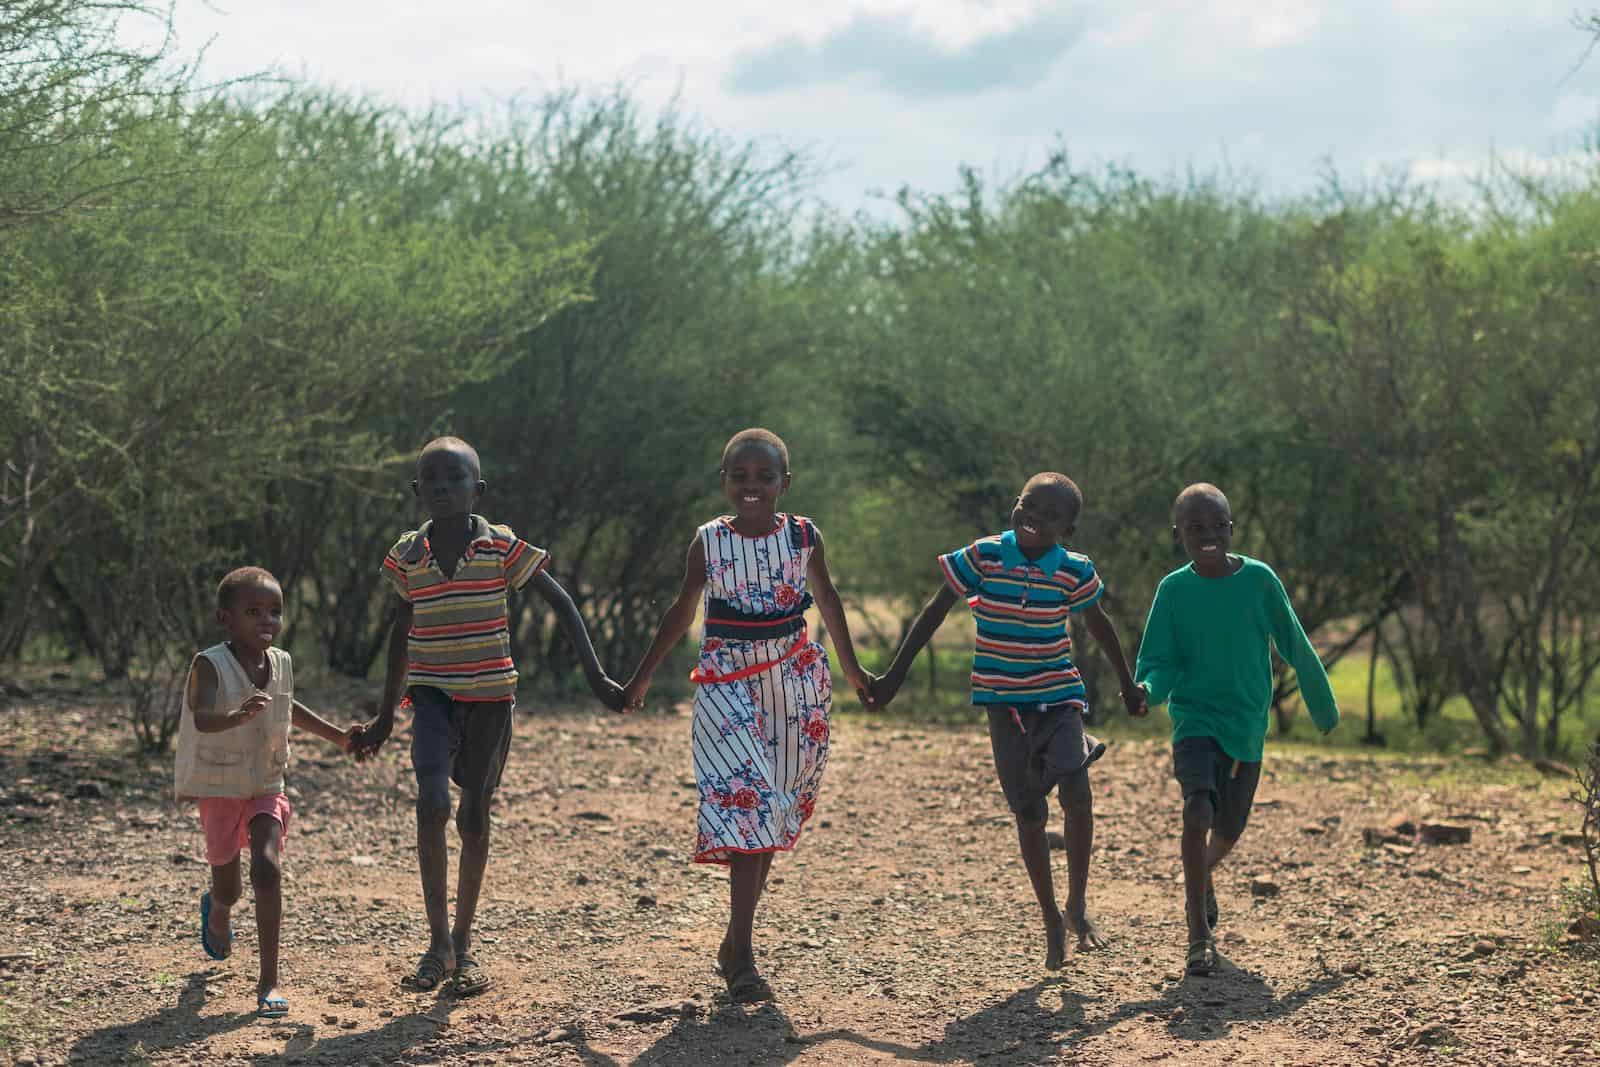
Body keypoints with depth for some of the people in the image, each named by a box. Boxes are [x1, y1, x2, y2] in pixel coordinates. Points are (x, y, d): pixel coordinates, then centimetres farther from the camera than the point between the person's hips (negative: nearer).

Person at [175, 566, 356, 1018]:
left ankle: (269, 981, -17)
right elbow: (203, 719, -36)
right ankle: (217, 912, 51)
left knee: (268, 869, -18)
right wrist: (238, 716, -55)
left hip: (267, 788, 3)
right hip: (218, 789, -3)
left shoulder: (281, 663, -1)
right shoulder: (210, 666, -19)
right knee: (228, 887, 10)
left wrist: (338, 735, 24)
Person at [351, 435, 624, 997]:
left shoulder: (501, 547, -7)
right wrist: (384, 716, 17)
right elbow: (402, 631, 12)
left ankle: (463, 944, 20)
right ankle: (438, 941, -10)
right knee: (432, 805, -19)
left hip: (490, 695, -1)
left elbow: (559, 601, 1)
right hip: (432, 694, 1)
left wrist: (595, 676, -5)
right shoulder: (408, 555, 0)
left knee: (474, 816, 5)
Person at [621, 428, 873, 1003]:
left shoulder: (804, 537, 1)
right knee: (744, 799, -15)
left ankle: (736, 941, 22)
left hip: (794, 683, 2)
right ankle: (742, 956, -16)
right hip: (727, 683, -2)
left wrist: (851, 668, 25)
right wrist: (642, 675, 16)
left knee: (771, 810, 7)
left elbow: (826, 600, 16)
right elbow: (683, 610, 11)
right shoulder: (709, 541, -1)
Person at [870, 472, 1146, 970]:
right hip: (1004, 701, 0)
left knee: (1075, 792, -21)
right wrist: (896, 673, 0)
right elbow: (935, 612, -1)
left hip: (1058, 695, 0)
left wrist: (1128, 685, 22)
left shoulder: (1074, 571, -7)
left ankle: (1078, 905, -1)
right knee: (1029, 815, 3)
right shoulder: (984, 557, -9)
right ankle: (1051, 921, 19)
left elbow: (1098, 625, 11)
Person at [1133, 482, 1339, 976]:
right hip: (1195, 718, -2)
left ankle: (1201, 879, 49)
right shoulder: (1174, 589, -6)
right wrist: (1148, 690, -29)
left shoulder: (1258, 579, -5)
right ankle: (1199, 936, -17)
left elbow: (1295, 647, 6)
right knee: (1198, 812, -24)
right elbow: (1160, 663, -5)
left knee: (1228, 831, 12)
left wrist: (1324, 708, 15)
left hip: (1247, 726, 2)